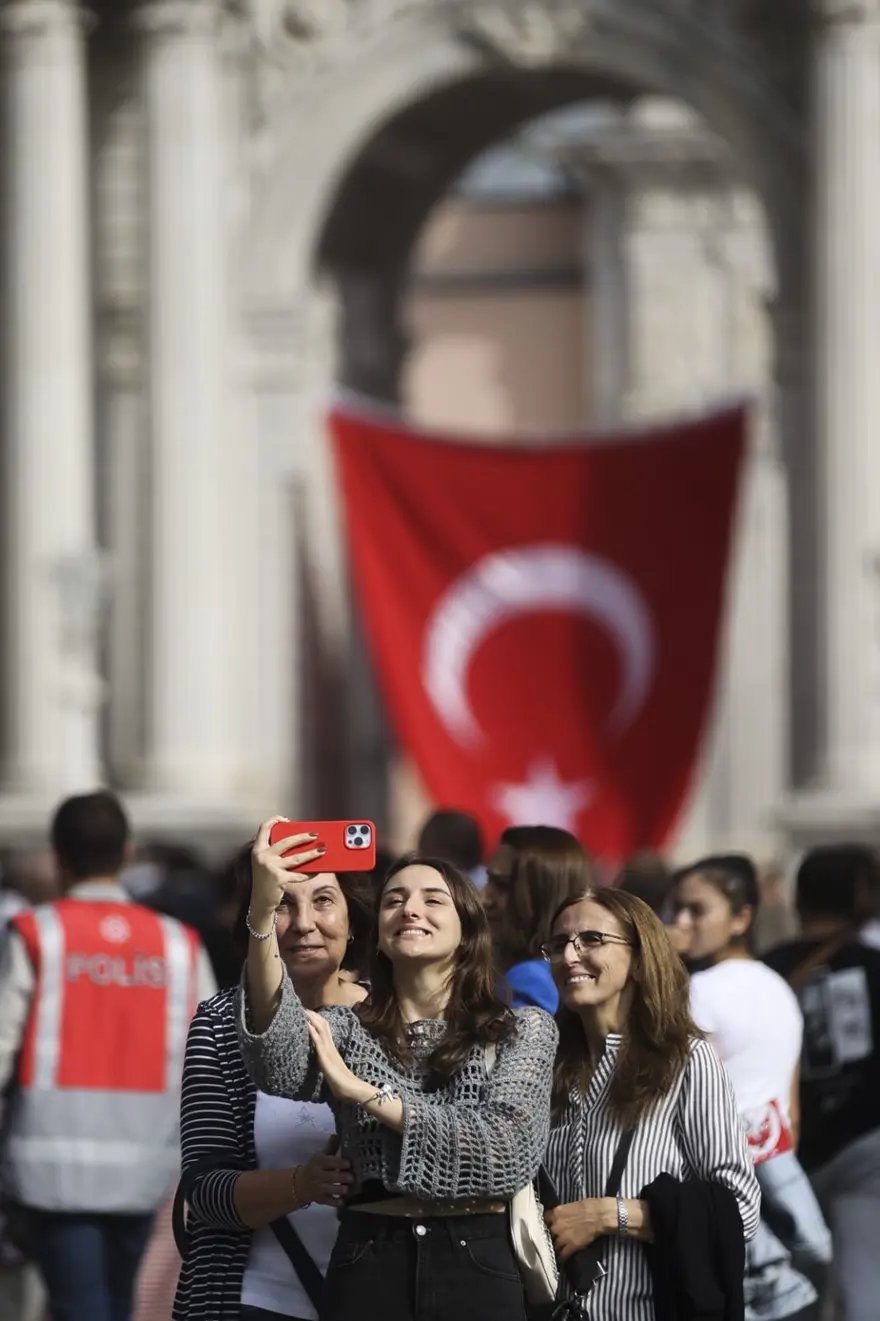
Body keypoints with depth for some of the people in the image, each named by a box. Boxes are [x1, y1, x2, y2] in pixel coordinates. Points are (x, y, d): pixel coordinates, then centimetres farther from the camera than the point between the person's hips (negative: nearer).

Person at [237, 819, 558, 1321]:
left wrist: (366, 1094, -11)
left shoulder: (525, 1030, 5)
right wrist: (264, 914, -29)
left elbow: (512, 1154, -10)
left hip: (480, 1269, -1)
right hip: (369, 1268, 1)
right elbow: (283, 1071, -17)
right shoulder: (347, 1029, 7)